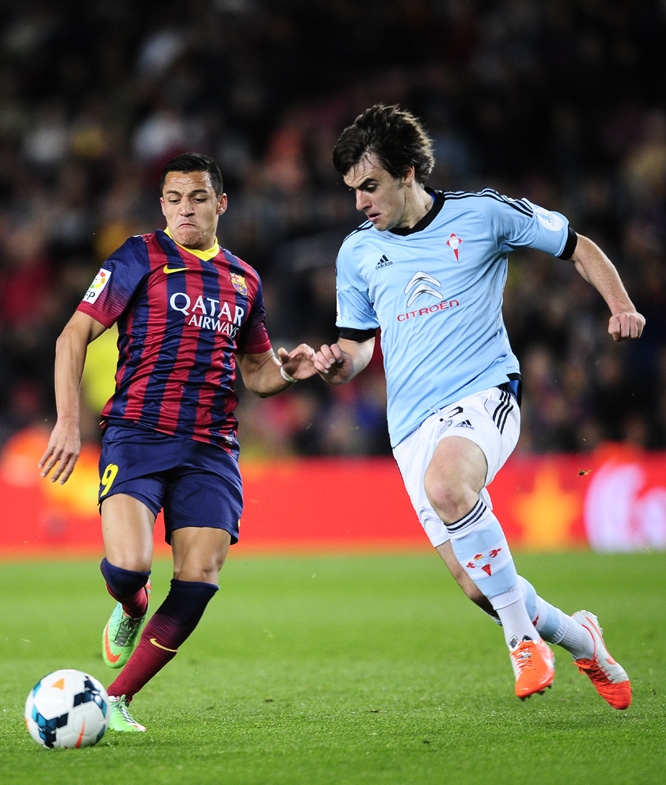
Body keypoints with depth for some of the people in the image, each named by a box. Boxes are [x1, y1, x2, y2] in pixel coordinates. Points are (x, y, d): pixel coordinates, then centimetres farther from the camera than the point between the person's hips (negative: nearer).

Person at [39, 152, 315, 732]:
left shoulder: (244, 281, 19)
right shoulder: (141, 258, 5)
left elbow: (255, 372, 28)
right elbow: (74, 336, 2)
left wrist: (289, 371, 5)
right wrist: (68, 422, -8)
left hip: (211, 451, 4)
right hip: (137, 436, -4)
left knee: (197, 585, -10)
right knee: (129, 566, -23)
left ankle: (116, 699, 4)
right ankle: (131, 610, 16)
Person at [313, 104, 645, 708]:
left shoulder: (483, 214, 1)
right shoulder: (357, 252, 10)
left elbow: (579, 249, 11)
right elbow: (358, 346, 19)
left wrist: (622, 308, -5)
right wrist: (336, 362, -5)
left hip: (485, 393, -4)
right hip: (413, 426, 4)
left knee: (445, 484, -37)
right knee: (476, 584, -5)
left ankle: (524, 635, -23)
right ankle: (576, 638, 24)